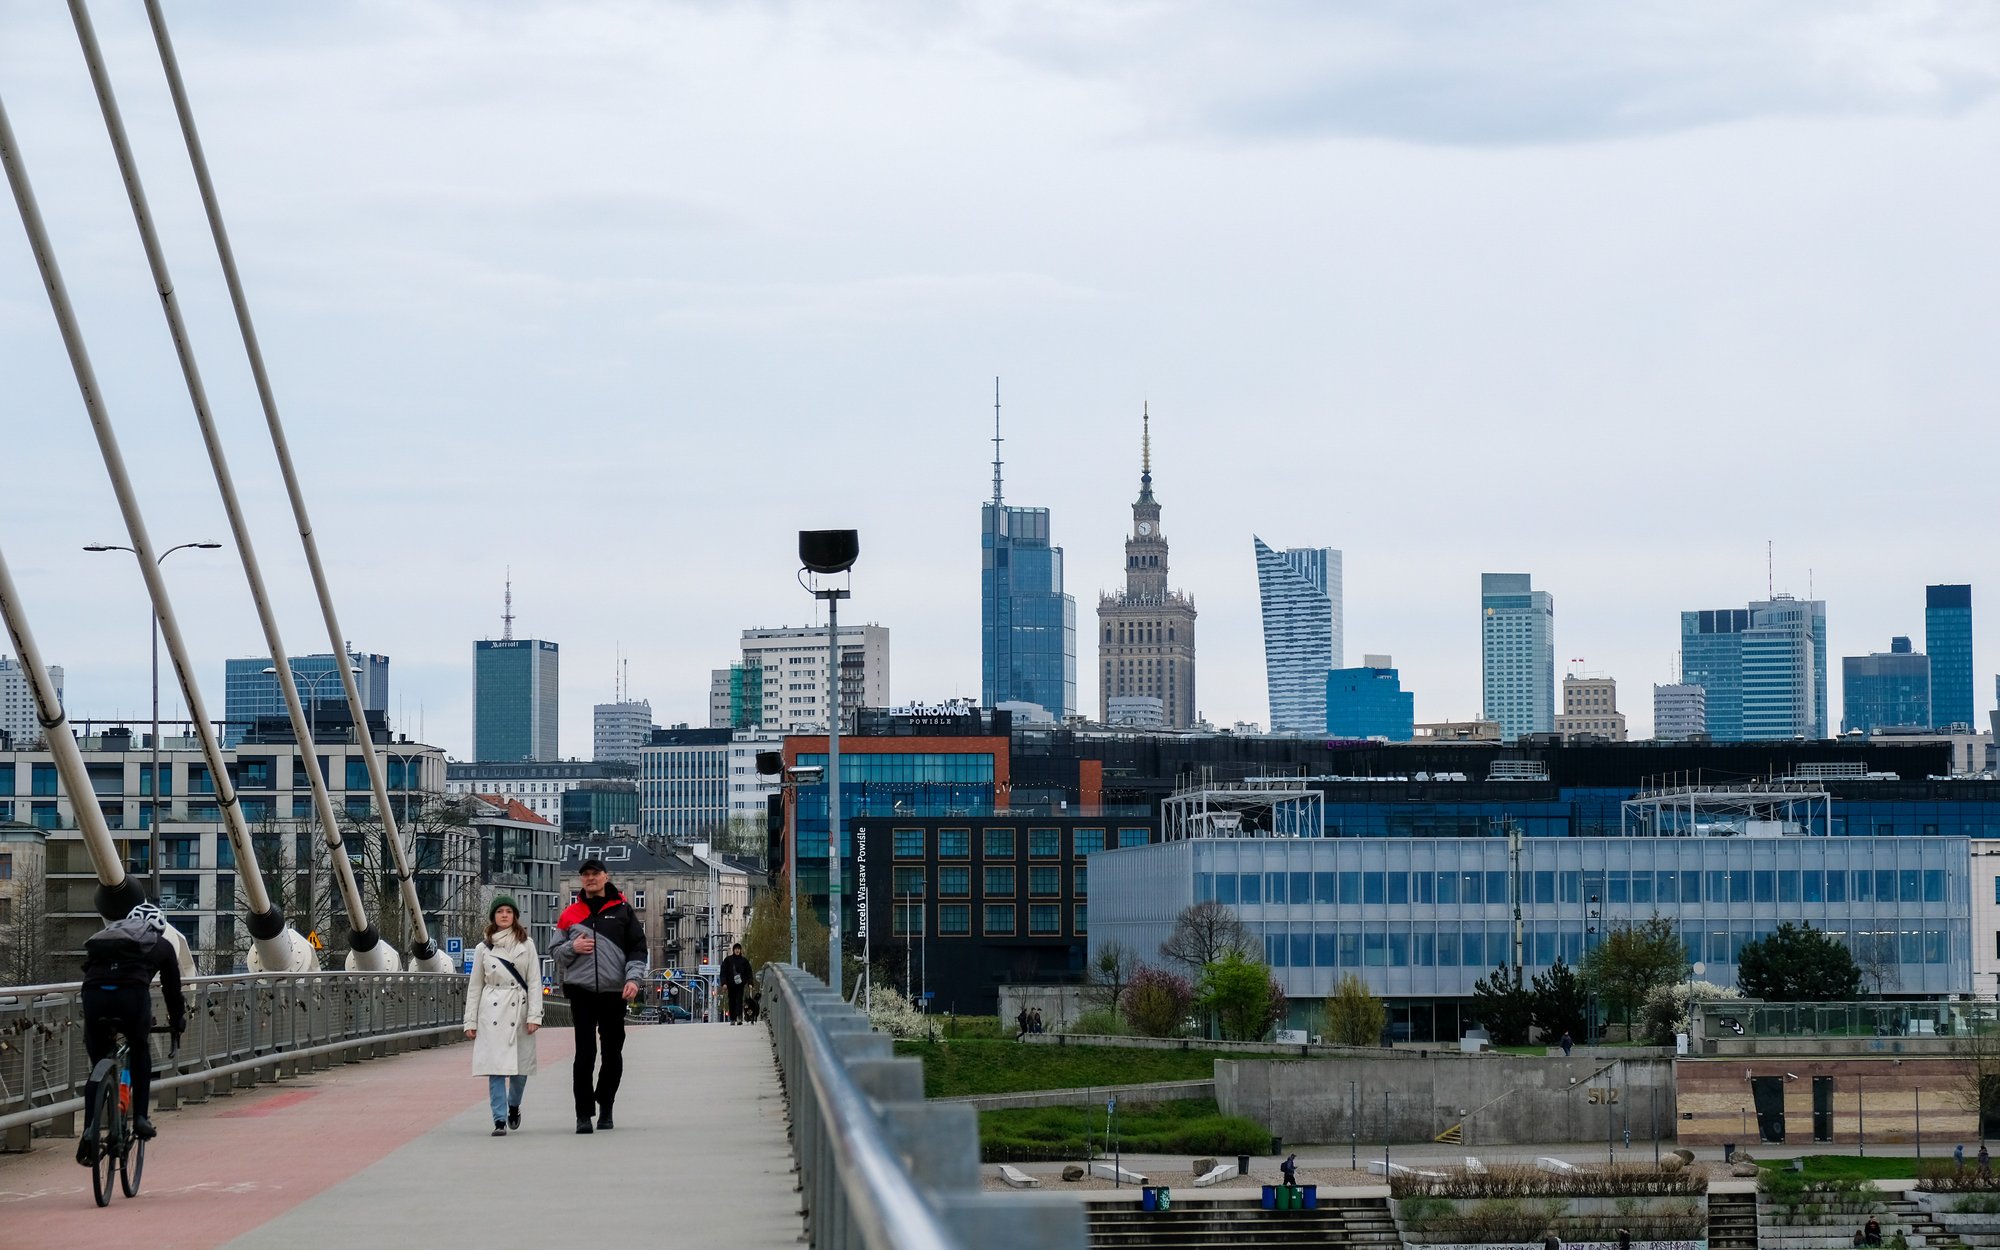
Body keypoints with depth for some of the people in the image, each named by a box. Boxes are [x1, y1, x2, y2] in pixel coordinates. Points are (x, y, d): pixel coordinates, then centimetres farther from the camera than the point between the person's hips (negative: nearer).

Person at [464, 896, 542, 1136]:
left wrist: (534, 1015, -6)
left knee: (521, 1065, 3)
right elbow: (474, 986, 11)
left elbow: (534, 982, 3)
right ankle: (499, 1120, -6)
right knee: (495, 1067, -8)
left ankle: (513, 1105, 30)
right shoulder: (483, 949, 9)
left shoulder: (526, 945, 7)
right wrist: (470, 1021, 6)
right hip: (492, 1011, 0)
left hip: (519, 1009, 0)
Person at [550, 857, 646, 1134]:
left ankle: (605, 1108, 22)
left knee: (612, 1053, 7)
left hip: (615, 990, 0)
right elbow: (554, 950, 16)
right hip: (581, 990, 0)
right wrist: (572, 948, -5)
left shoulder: (622, 910, 8)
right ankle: (583, 1113, -6)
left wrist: (633, 978, -8)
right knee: (585, 1053, -8)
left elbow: (637, 948, 7)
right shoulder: (569, 914, 11)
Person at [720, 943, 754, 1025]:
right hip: (731, 984, 1)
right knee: (732, 1001, 3)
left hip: (740, 984, -1)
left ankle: (739, 1017, -22)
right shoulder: (728, 960, 5)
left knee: (739, 1000, -12)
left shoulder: (744, 960, 8)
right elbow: (723, 972, 3)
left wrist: (750, 983, 0)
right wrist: (724, 983, -7)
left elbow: (749, 972, 10)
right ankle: (732, 1019, 7)